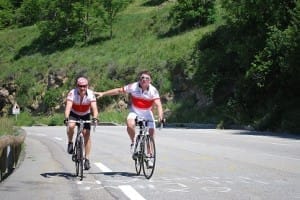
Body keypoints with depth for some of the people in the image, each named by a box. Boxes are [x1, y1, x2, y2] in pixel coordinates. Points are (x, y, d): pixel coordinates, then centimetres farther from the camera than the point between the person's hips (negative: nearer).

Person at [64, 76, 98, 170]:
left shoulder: (91, 94, -26)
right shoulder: (72, 93, -28)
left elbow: (94, 108, -35)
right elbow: (68, 107, -38)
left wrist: (95, 118, -53)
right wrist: (66, 118, -54)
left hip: (85, 115, 1)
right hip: (74, 114, -1)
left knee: (87, 134, -12)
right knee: (71, 126, -31)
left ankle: (87, 159, -5)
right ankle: (70, 143, -3)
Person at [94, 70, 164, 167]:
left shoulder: (153, 90, -20)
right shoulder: (133, 87, -18)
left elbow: (158, 104, -31)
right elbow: (119, 90, -8)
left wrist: (160, 116, -50)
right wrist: (103, 93, -7)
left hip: (147, 113, 1)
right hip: (135, 111, -1)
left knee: (151, 134, -3)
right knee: (130, 124, -32)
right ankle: (133, 142, -7)